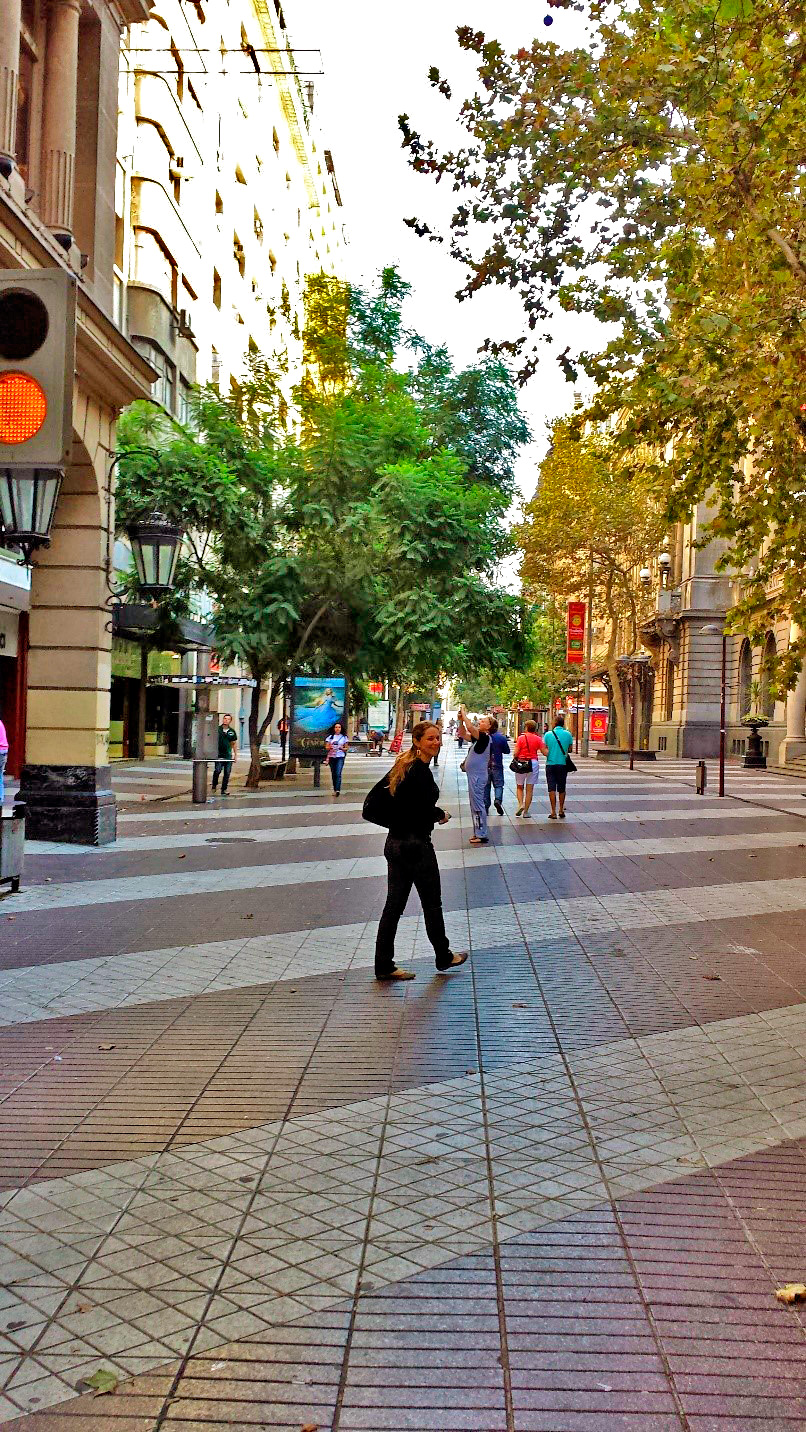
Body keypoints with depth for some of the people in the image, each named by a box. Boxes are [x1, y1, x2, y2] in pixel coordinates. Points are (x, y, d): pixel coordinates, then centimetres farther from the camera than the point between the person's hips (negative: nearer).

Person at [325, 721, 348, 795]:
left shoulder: (344, 737, 9)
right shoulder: (330, 737, 11)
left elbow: (346, 748, 11)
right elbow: (326, 747, 10)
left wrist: (342, 748, -11)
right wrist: (329, 747, -12)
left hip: (340, 757, -2)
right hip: (331, 757, 2)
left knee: (338, 774, -16)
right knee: (333, 774, 5)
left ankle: (338, 790, -25)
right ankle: (334, 789, 15)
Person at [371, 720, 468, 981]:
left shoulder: (403, 767, 9)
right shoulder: (421, 771, -18)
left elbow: (372, 803, 13)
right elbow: (424, 811, -24)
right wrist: (441, 816, -6)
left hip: (394, 843, 9)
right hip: (416, 845, -9)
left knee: (394, 904, 10)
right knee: (432, 902, 10)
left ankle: (384, 965, 12)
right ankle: (443, 957, 27)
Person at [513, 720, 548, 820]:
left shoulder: (521, 738, -5)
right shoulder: (538, 739, -1)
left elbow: (516, 753, -8)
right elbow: (545, 752, -4)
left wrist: (516, 759, 13)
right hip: (533, 763, 1)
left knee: (520, 787, 15)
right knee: (530, 789, 7)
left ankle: (520, 804, -8)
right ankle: (526, 811, 6)